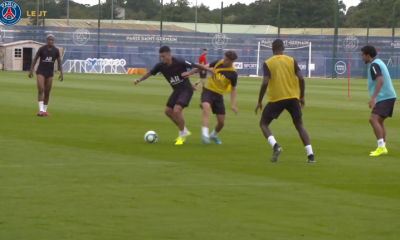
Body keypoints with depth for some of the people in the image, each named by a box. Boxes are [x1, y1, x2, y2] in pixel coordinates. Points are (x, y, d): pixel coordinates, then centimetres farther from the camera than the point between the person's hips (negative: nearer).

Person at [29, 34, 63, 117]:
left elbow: (59, 62, 4)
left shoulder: (56, 50, -2)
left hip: (50, 73, 3)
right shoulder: (42, 49, -10)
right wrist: (31, 71, -10)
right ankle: (41, 110, -24)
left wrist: (61, 73, -5)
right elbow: (35, 59, -3)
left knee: (47, 93, 7)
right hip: (40, 72, -3)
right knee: (41, 90, -18)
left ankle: (44, 111, 19)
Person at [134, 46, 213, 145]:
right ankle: (184, 131, 26)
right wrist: (139, 79, -16)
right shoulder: (160, 66, -8)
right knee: (168, 111, 9)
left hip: (186, 89, -7)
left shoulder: (179, 63, -23)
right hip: (176, 91, 7)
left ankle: (182, 135, -1)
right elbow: (149, 73, 1)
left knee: (177, 110, -22)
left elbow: (195, 65, -16)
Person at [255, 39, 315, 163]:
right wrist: (302, 96, 10)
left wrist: (260, 102, -3)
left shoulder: (267, 63, -2)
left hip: (276, 99, -3)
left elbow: (265, 83, -12)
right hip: (293, 97, 3)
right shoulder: (291, 61, 5)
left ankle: (275, 146, -13)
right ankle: (310, 155, 3)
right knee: (299, 125, 16)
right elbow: (301, 79, -3)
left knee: (263, 123, 14)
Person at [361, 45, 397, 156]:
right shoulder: (379, 62, 18)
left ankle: (381, 147, -22)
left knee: (373, 119, -17)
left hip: (384, 97, -11)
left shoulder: (374, 65, -13)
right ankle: (383, 148, 17)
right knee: (380, 121, 15)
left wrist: (374, 97, -30)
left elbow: (380, 81, -26)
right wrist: (374, 98, 32)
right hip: (389, 96, 11)